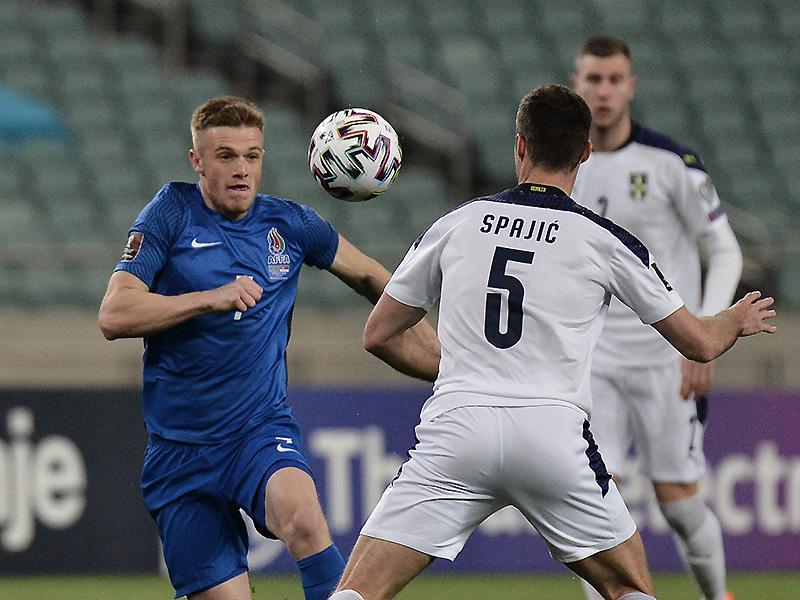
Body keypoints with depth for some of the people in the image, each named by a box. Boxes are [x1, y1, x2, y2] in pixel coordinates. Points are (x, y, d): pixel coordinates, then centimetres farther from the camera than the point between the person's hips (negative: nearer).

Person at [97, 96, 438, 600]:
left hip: (263, 430, 0)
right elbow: (114, 317, -10)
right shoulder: (172, 213, -2)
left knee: (303, 519, -33)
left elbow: (369, 276, 24)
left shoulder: (289, 223, 6)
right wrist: (212, 298, -18)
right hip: (180, 449, 0)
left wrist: (432, 347, 23)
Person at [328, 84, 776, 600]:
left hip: (455, 428, 1)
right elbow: (700, 343, 15)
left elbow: (378, 335, 19)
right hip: (554, 436, 0)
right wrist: (738, 320, 38)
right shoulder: (607, 242, 6)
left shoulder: (456, 225, 11)